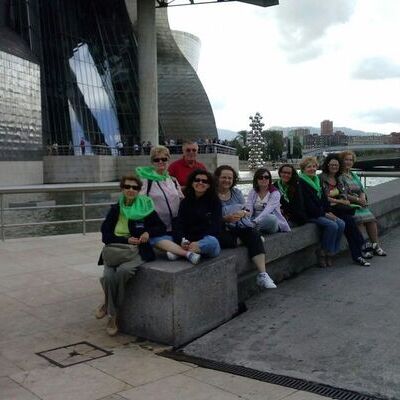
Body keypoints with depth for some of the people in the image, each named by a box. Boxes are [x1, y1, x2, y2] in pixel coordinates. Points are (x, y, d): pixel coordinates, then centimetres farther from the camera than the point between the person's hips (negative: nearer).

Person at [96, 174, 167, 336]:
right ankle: (112, 314, -2)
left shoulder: (146, 208, 7)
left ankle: (108, 305, -6)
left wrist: (149, 232, -6)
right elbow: (105, 236, 5)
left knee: (122, 271, -33)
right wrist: (126, 240, -9)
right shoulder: (115, 209, 11)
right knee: (108, 276, -28)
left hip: (137, 250, -1)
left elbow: (161, 228, 15)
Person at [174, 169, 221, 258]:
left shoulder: (215, 201, 6)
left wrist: (197, 243, -20)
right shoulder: (185, 202, 14)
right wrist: (182, 240, -21)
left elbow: (215, 227, -5)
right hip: (189, 241, 2)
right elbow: (179, 225, 2)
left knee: (211, 242, -38)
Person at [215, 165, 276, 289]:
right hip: (221, 230, -4)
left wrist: (243, 213, -9)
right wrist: (226, 219, -21)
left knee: (254, 234, -26)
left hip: (239, 226, 4)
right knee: (229, 240, -37)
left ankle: (262, 275, -31)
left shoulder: (237, 192, 16)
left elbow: (246, 212, 15)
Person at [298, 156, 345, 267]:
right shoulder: (301, 183, -9)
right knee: (332, 225, -25)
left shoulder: (317, 180, 17)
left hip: (322, 213, 8)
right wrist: (324, 214, -15)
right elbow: (308, 203, -15)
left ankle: (331, 252, -5)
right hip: (309, 215, -8)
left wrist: (328, 211, 1)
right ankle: (324, 254, -12)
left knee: (341, 224, -12)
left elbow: (323, 198, 18)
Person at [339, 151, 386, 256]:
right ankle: (362, 246, -24)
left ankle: (375, 245, -12)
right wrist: (356, 199, -16)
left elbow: (362, 189, 18)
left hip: (359, 203, 7)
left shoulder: (354, 175, 23)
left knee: (371, 218, -13)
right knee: (359, 219, -29)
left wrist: (363, 198, -5)